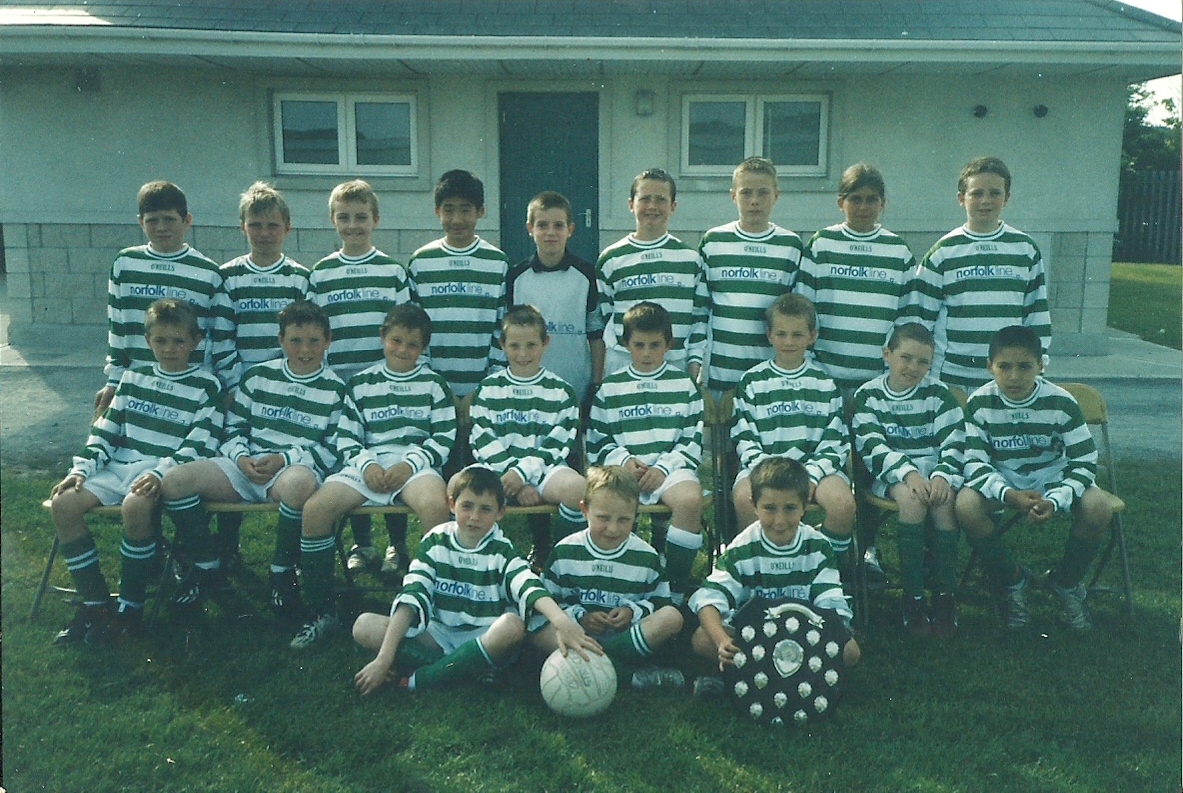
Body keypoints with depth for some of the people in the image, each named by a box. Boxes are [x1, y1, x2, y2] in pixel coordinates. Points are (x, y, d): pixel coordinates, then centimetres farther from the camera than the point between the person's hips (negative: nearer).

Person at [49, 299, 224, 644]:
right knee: (63, 503, -18)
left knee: (135, 505, -37)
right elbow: (106, 429, 16)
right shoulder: (134, 377, 17)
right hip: (120, 466, 6)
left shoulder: (206, 386, 1)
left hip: (167, 471, -6)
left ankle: (131, 603, -17)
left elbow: (199, 446, -8)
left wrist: (161, 473, -22)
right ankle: (95, 601, -9)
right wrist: (83, 467, 2)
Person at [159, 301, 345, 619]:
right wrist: (242, 458, -4)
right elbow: (233, 427, 17)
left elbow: (333, 450, 1)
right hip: (247, 466, 4)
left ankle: (282, 571, -17)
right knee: (174, 480, -19)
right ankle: (205, 565, 2)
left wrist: (284, 459, -11)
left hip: (296, 469, -4)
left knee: (299, 483, -43)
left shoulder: (335, 389, 6)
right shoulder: (258, 376, 15)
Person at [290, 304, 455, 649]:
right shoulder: (360, 384, 16)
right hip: (367, 465, 2)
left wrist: (409, 465, -12)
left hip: (415, 463, -2)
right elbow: (347, 438, 11)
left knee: (435, 504, -37)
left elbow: (444, 438, 4)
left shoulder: (433, 384, 12)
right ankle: (321, 612, -10)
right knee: (315, 508, -23)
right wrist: (367, 466, -9)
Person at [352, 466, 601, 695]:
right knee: (364, 626, -17)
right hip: (439, 635, 2)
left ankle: (416, 682, -24)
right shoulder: (435, 542, -3)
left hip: (485, 640, -2)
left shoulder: (502, 551, -8)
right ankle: (467, 669, -23)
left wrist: (562, 621, -50)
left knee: (513, 625, -35)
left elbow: (530, 588, -28)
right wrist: (383, 660, -23)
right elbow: (412, 598, -13)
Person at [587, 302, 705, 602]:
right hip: (622, 468, 0)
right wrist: (624, 460, -6)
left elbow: (694, 441, 8)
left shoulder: (683, 384, 13)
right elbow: (596, 443, 13)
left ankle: (676, 591, -22)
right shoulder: (610, 387, 15)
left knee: (691, 500, -34)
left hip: (671, 467, 0)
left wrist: (663, 468, -8)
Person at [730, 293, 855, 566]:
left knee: (843, 503, -29)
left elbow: (835, 441, 7)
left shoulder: (825, 383, 12)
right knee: (744, 498, -32)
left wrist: (811, 475, -10)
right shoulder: (752, 381, 9)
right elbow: (745, 439, 4)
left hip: (816, 465, 1)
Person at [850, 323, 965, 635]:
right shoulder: (868, 396, 3)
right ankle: (913, 598, -25)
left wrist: (942, 475, -19)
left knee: (944, 499, -31)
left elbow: (955, 441, -1)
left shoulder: (938, 393, 7)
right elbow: (872, 447, -7)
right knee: (911, 498, -33)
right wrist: (908, 474, -22)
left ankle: (945, 595, -20)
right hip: (891, 474, -1)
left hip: (934, 472, 2)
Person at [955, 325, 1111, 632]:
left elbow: (1084, 462, -13)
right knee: (966, 505, -32)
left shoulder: (1061, 403, -15)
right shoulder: (980, 403, -15)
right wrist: (1009, 495, -36)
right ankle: (1012, 580, -4)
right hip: (1000, 479, 0)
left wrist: (1055, 500, -31)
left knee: (1098, 508, -28)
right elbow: (974, 462, -17)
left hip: (1052, 475, 1)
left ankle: (1067, 582, 3)